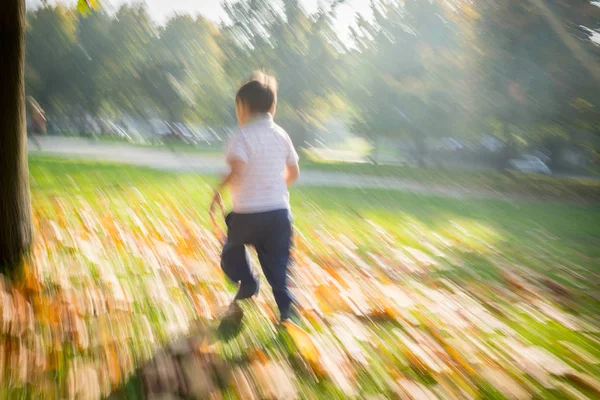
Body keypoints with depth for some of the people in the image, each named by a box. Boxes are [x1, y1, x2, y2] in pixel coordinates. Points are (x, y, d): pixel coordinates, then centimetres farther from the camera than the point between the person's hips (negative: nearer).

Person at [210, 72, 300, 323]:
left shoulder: (243, 137, -11)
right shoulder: (281, 135, 7)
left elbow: (237, 171, -25)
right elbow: (294, 173, 13)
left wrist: (218, 191, -10)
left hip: (248, 213, -4)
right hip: (279, 210, 4)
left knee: (233, 247, 23)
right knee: (277, 263, 11)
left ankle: (247, 283, 3)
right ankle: (286, 307, 1)